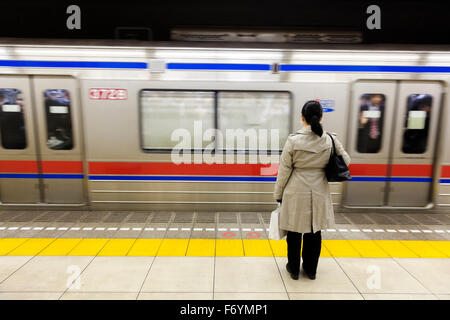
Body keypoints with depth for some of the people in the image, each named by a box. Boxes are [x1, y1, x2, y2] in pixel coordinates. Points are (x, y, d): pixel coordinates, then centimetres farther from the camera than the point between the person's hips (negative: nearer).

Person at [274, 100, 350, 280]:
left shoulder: (293, 140, -14)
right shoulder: (330, 140, -7)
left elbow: (284, 170, -9)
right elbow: (346, 161, 6)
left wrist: (278, 194, 2)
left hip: (296, 192, -2)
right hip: (319, 192, 3)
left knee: (294, 232, 14)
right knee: (314, 232, 18)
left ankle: (294, 268, 29)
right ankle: (311, 269, 34)